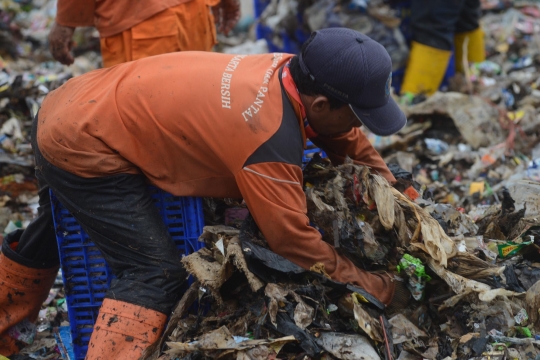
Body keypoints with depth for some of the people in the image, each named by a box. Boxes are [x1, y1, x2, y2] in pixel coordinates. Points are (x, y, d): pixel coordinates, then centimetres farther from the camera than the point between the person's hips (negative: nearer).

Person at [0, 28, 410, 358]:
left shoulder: (291, 71, -7)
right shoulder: (271, 144, -31)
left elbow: (347, 138, 11)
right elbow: (295, 241, -22)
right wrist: (376, 288, -11)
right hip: (83, 147, -10)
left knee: (57, 230, 31)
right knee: (156, 271, -11)